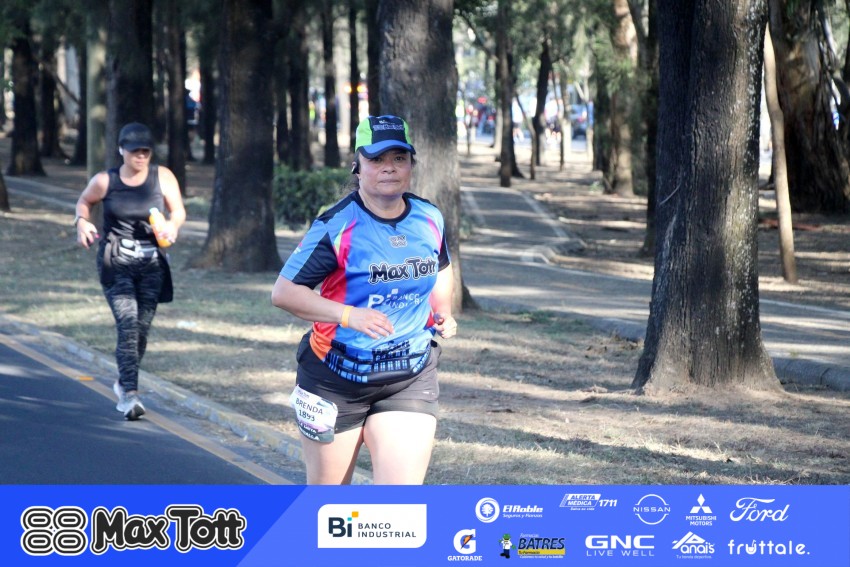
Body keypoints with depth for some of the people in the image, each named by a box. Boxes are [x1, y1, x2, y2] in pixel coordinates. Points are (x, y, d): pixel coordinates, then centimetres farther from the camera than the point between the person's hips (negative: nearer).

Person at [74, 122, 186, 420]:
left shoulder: (162, 177, -1)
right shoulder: (105, 181, -3)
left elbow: (178, 211, 5)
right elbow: (84, 201, 16)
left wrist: (173, 225, -17)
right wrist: (82, 222, -4)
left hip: (151, 264, 3)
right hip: (115, 264, -2)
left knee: (142, 328, 7)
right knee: (128, 324, -17)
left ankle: (124, 384, 31)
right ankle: (130, 394, -20)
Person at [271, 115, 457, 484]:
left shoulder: (430, 220, 1)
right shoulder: (336, 227, -15)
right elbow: (283, 291, -17)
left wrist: (443, 312, 4)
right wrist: (349, 315, -29)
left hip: (410, 381, 3)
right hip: (336, 380, -3)